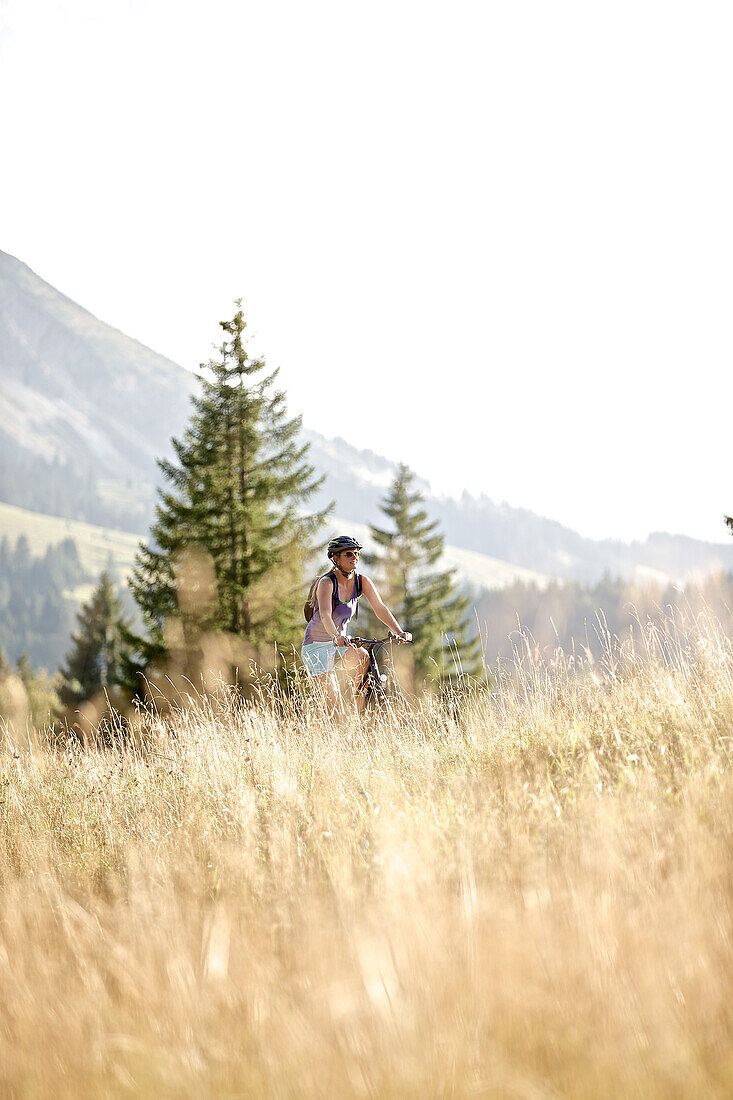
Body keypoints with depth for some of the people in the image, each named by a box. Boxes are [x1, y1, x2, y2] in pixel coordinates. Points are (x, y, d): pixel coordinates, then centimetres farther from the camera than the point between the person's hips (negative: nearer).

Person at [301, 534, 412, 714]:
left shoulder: (362, 581, -5)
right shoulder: (327, 582, -21)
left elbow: (379, 608, -10)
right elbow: (325, 615, -36)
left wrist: (400, 632, -23)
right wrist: (336, 636, -54)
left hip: (341, 643, 5)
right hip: (317, 644, -5)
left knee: (363, 658, -27)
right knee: (332, 699, -18)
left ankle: (356, 716, -17)